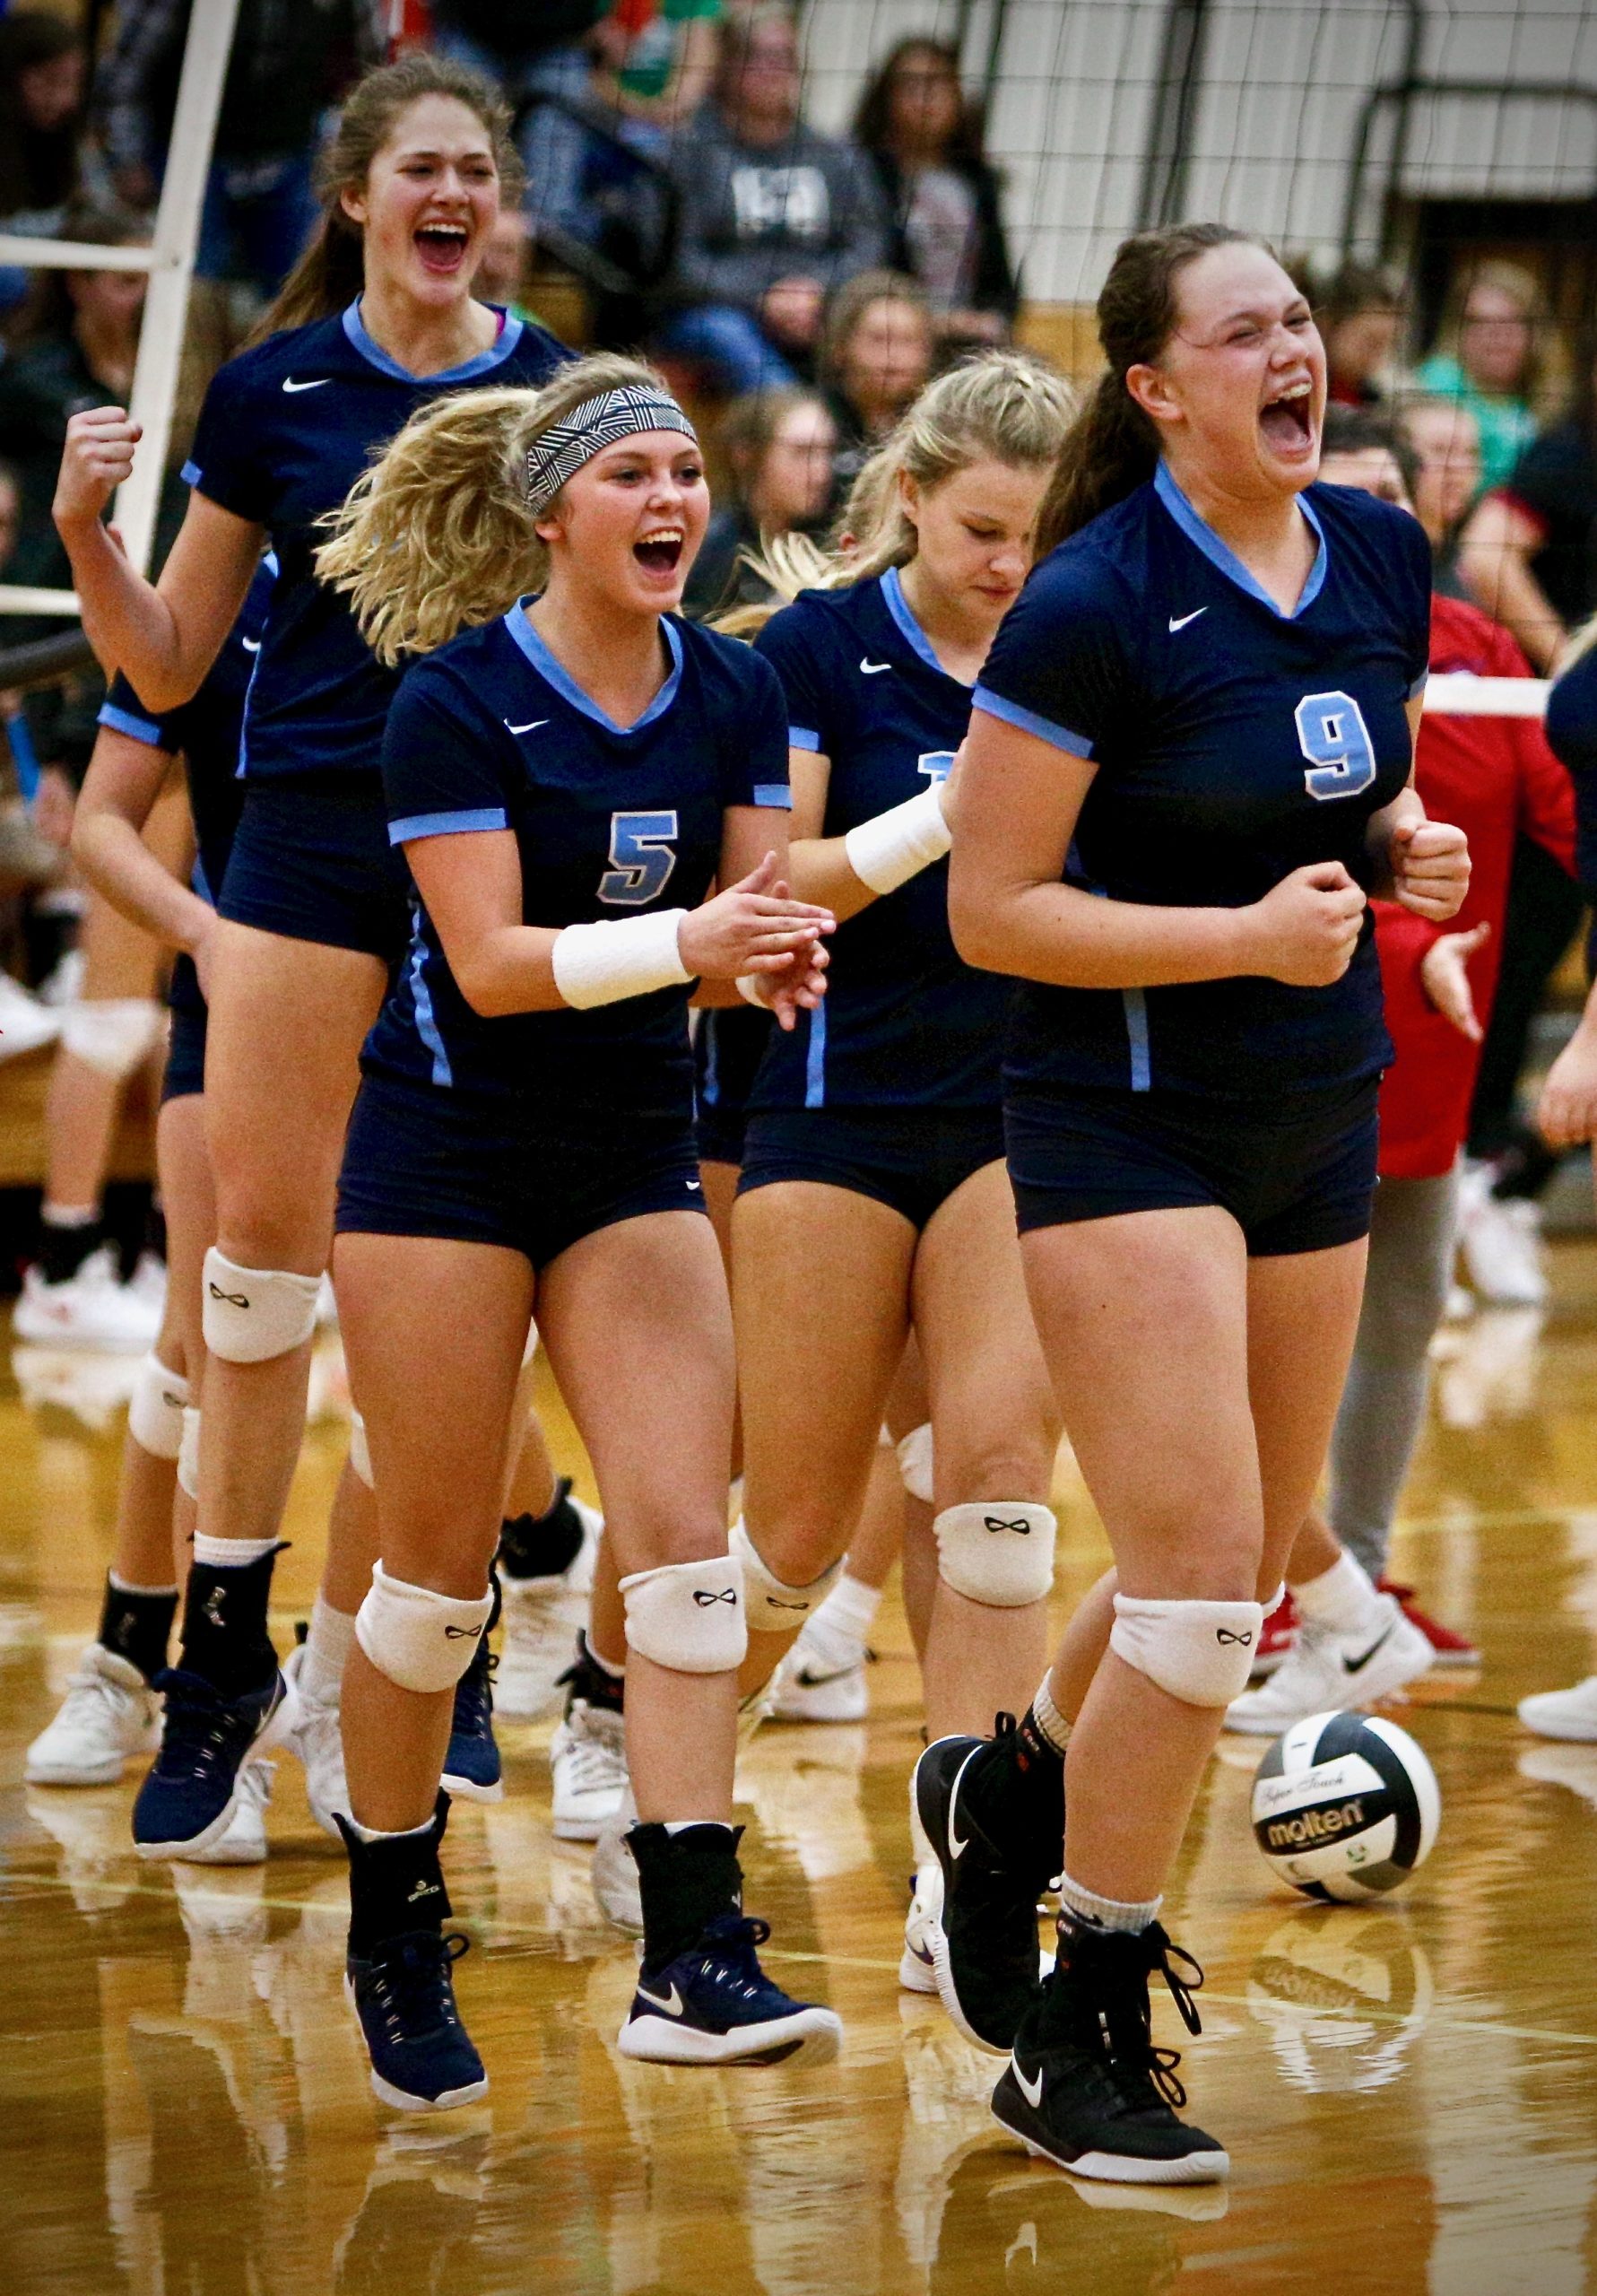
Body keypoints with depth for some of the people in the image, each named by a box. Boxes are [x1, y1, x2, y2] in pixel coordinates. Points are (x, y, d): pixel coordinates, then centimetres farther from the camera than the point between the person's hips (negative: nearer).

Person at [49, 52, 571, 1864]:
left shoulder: (558, 392, 5)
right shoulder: (273, 390, 5)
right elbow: (164, 663, 8)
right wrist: (85, 532, -8)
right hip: (314, 843, 0)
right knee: (265, 1233, -6)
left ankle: (355, 1648, 12)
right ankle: (225, 1643, 3)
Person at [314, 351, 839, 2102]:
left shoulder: (733, 695, 2)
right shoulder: (456, 699, -14)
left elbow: (757, 910, 4)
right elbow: (491, 961, -19)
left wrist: (776, 952, -20)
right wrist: (683, 940, -32)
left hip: (634, 1153, 5)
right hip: (450, 1153, -4)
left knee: (684, 1540, -8)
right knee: (438, 1565, 1)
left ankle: (691, 1956, -11)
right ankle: (393, 1937, 19)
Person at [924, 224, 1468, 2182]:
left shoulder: (1382, 557, 3)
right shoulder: (1096, 606, -17)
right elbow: (990, 911, -14)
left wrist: (1408, 854, -3)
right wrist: (1245, 932, -22)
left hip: (1318, 1122, 7)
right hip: (1127, 1122, -7)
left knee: (1242, 1574, 13)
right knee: (1200, 1576, -12)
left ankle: (1007, 1791, 42)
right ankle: (1079, 2037, 2)